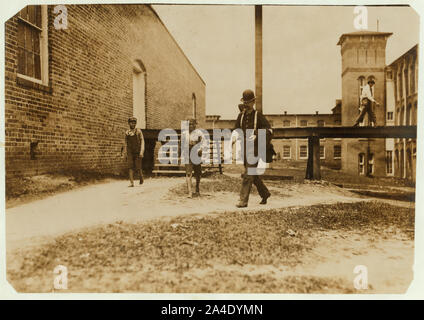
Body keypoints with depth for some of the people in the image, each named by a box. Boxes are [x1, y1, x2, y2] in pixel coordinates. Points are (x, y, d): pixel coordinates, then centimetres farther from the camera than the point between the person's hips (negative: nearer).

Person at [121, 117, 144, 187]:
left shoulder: (139, 131, -4)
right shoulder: (126, 132, 8)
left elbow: (142, 142, -9)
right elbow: (126, 143, 14)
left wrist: (142, 152, -21)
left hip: (138, 152, -3)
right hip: (130, 152, 3)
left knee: (138, 167, -1)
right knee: (130, 168, -7)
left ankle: (141, 177, 30)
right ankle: (131, 183, -7)